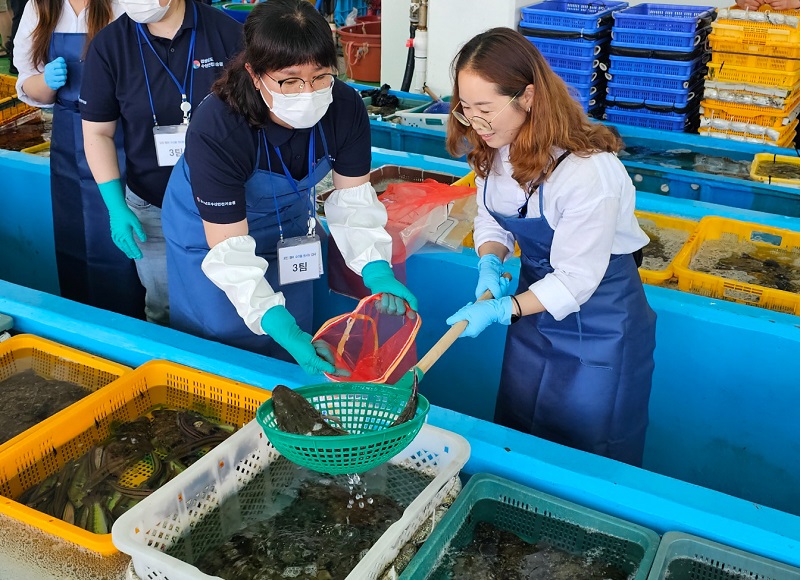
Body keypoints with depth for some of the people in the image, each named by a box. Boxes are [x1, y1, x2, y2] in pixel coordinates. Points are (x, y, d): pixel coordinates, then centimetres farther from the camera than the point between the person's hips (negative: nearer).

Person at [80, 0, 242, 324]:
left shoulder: (227, 33, -11)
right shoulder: (109, 45, -6)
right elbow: (98, 132, -1)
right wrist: (117, 209, -8)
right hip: (151, 209, 1)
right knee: (163, 309, 17)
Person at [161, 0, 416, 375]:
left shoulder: (346, 108, -25)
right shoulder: (215, 131, -37)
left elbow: (353, 197, -14)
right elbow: (230, 249, -34)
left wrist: (375, 268, -29)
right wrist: (279, 325, -43)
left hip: (287, 221, 4)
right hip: (210, 230, -4)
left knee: (298, 354, 13)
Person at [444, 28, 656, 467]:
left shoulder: (589, 172, -33)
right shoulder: (495, 148, -11)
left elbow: (576, 278, -25)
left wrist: (502, 311, -29)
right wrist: (490, 263, -16)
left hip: (597, 318, -7)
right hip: (537, 294, 7)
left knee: (585, 454, 11)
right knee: (516, 435, 22)